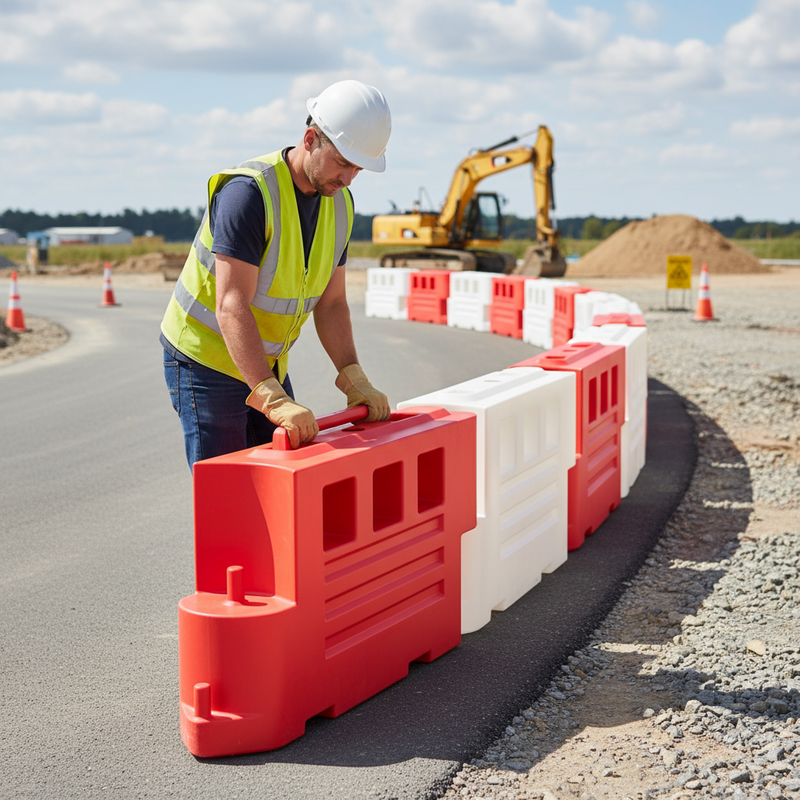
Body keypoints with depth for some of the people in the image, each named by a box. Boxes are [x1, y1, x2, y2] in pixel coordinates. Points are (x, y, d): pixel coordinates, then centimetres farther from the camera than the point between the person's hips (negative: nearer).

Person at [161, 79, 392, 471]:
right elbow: (232, 307, -33)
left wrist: (354, 379, -10)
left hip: (266, 362, 8)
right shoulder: (247, 192, -26)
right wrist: (273, 398, -42)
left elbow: (331, 303, 3)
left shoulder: (339, 203, 0)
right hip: (206, 358, -7)